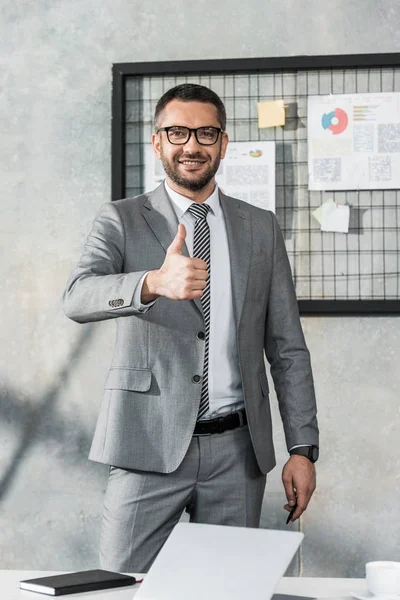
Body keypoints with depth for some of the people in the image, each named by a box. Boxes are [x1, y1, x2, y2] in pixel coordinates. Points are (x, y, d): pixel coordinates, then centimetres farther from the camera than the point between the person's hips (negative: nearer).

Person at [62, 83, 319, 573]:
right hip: (150, 442, -2)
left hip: (236, 448, 3)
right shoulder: (121, 221, 3)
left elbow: (287, 348, 11)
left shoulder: (261, 229, 11)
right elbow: (78, 298, -17)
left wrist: (303, 448, 3)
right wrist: (155, 282, -36)